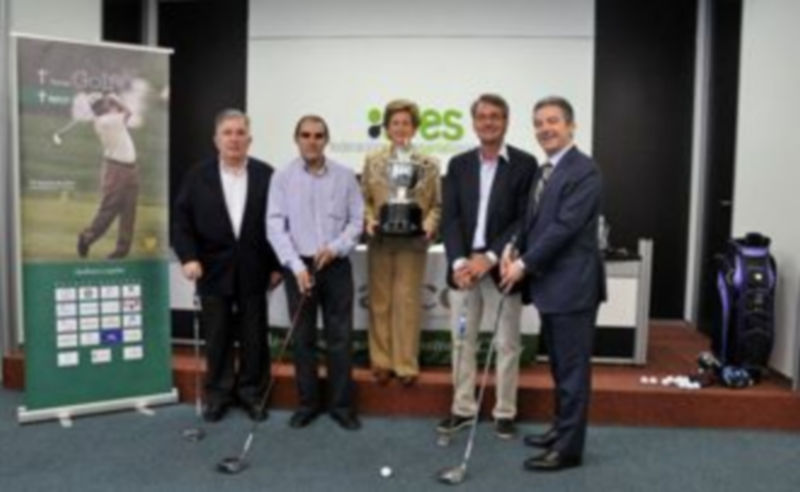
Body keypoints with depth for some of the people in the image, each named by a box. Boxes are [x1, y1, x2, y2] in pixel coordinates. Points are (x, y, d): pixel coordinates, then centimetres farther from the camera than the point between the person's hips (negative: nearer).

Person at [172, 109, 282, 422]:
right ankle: (218, 394, 23)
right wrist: (188, 257, -13)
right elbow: (181, 222, 0)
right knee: (217, 338, 9)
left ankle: (252, 393, 23)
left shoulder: (266, 175, 1)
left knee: (254, 338, 8)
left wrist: (277, 265, -1)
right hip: (213, 272, 0)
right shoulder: (197, 177, 3)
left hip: (253, 273, 0)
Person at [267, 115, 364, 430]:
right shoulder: (283, 178, -1)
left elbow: (357, 221, 2)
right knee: (303, 338, 9)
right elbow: (275, 226, -6)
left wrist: (335, 248, -14)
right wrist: (296, 266, -14)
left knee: (340, 337, 4)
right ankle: (308, 403, 22)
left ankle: (342, 404, 16)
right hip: (299, 267, 0)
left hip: (336, 266, 0)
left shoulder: (345, 176, 1)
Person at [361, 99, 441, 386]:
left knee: (408, 303, 1)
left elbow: (437, 204, 3)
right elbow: (364, 199, 6)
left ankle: (406, 364, 11)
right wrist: (369, 220, -11)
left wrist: (430, 224, -14)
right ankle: (381, 361, 19)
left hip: (413, 241, -1)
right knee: (380, 302, 8)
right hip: (380, 240, 2)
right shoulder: (373, 161, 7)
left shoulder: (428, 164, 4)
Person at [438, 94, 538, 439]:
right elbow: (450, 218, 2)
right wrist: (459, 261, -13)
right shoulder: (459, 164, 9)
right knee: (462, 341, 10)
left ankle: (505, 413, 20)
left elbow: (525, 220, -8)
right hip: (463, 266, 3)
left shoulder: (525, 164, -1)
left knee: (506, 344, 6)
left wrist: (489, 258, -16)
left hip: (500, 268, -3)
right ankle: (463, 408, 23)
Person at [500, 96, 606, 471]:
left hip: (572, 285, -9)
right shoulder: (545, 171, 15)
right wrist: (514, 254, -1)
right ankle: (562, 428, 33)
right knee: (559, 365, 19)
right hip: (550, 284, 9)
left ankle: (569, 448, 10)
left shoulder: (584, 170, -14)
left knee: (572, 367, 0)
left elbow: (565, 226, -21)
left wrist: (524, 264, -17)